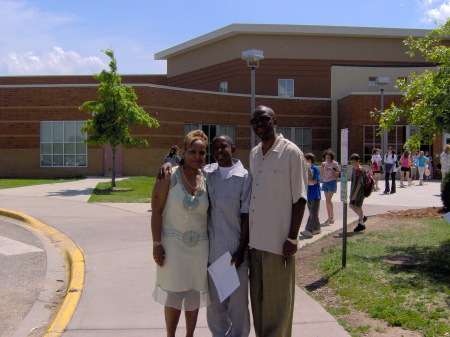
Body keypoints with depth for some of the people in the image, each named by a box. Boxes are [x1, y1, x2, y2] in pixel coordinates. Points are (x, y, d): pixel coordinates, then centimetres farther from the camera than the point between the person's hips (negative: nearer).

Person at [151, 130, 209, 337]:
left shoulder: (206, 180, 3)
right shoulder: (170, 177, -9)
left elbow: (210, 214, 8)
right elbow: (157, 211, -9)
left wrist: (212, 245, 7)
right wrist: (157, 244, -12)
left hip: (199, 247, 4)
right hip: (173, 244, -3)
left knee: (194, 293, 13)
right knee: (173, 293, 7)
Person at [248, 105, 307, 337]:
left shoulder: (291, 152, -8)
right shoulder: (254, 154, 11)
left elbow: (299, 199, -9)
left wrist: (292, 238, -13)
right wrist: (247, 235, 16)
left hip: (278, 240, -6)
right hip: (255, 239, 6)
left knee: (277, 299, 5)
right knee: (257, 297, 15)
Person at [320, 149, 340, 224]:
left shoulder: (335, 164, -3)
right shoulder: (324, 164, 9)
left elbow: (338, 175, -6)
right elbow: (321, 175, 8)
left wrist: (331, 170, -19)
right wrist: (322, 168, -7)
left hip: (332, 182, -5)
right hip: (325, 182, 5)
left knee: (328, 200, -14)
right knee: (327, 200, 6)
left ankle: (332, 216, 0)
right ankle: (329, 217, 12)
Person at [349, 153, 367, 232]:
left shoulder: (360, 170, -19)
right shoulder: (353, 168, 8)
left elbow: (360, 183, -21)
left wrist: (355, 194, -23)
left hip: (359, 192, -9)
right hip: (353, 191, 9)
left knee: (358, 207, 1)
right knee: (351, 205, 13)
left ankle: (361, 224, 14)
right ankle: (362, 217, 32)